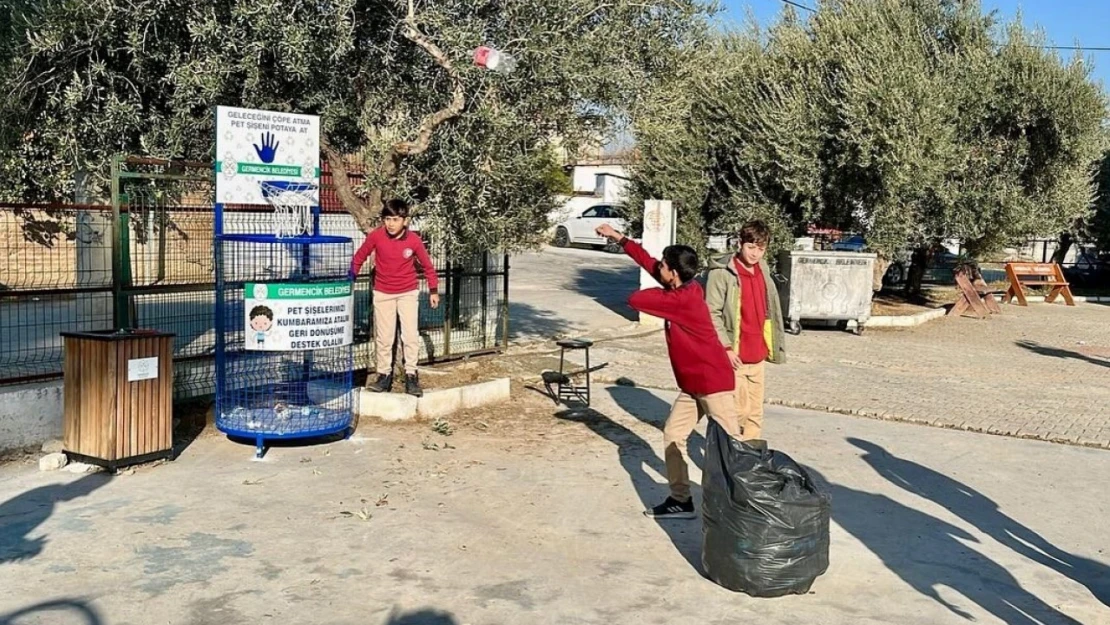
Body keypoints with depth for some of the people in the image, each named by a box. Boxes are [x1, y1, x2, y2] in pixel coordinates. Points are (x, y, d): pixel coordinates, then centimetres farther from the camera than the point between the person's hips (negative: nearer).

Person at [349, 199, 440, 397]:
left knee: (411, 334, -7)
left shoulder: (414, 240, -13)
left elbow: (427, 265, 0)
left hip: (408, 292, -1)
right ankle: (384, 375, 17)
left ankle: (411, 375, 2)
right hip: (383, 293, 1)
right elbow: (359, 257, 1)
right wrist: (350, 280, 2)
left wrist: (433, 290, 4)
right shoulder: (376, 236, -13)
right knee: (383, 337, 6)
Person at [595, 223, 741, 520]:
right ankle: (681, 500, 16)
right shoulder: (682, 289, 4)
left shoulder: (683, 299, -23)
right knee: (672, 435, 10)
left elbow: (636, 299, -23)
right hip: (692, 383, 10)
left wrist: (661, 294, -3)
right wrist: (620, 238, 17)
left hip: (713, 382, -10)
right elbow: (648, 262, 13)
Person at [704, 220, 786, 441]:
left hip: (757, 355, 7)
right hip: (733, 356, -7)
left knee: (755, 411, 12)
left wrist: (774, 345, 15)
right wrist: (726, 347, -19)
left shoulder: (763, 271, 12)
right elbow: (712, 314, -13)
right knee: (739, 410, -7)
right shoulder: (721, 273, -10)